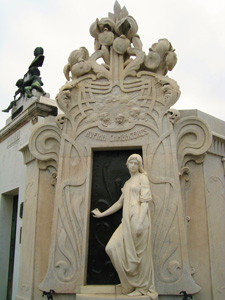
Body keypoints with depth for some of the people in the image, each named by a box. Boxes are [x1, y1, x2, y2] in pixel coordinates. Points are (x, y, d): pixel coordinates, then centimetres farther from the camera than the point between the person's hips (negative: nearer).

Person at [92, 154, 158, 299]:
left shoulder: (142, 178, 2)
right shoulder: (127, 183, 23)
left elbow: (145, 201, -8)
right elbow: (120, 203, 27)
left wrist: (140, 222, -18)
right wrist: (102, 214, 28)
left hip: (138, 219, -7)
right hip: (127, 221, 7)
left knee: (140, 253, -3)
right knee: (113, 247, -4)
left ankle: (142, 288, 12)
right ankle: (131, 283, 10)